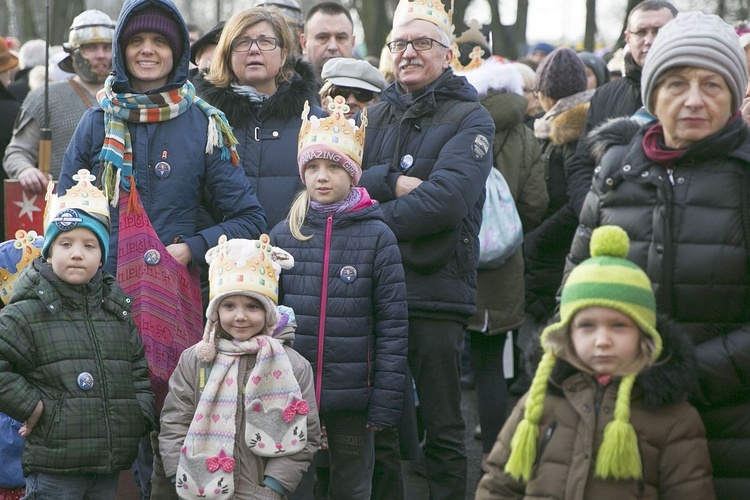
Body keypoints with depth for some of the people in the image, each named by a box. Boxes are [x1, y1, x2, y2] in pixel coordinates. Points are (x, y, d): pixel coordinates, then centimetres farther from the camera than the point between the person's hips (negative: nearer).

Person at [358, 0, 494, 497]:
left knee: (443, 432, 2)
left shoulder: (470, 119, 0)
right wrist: (393, 182, -14)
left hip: (436, 292, -4)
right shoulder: (377, 115, 16)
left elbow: (445, 199, -15)